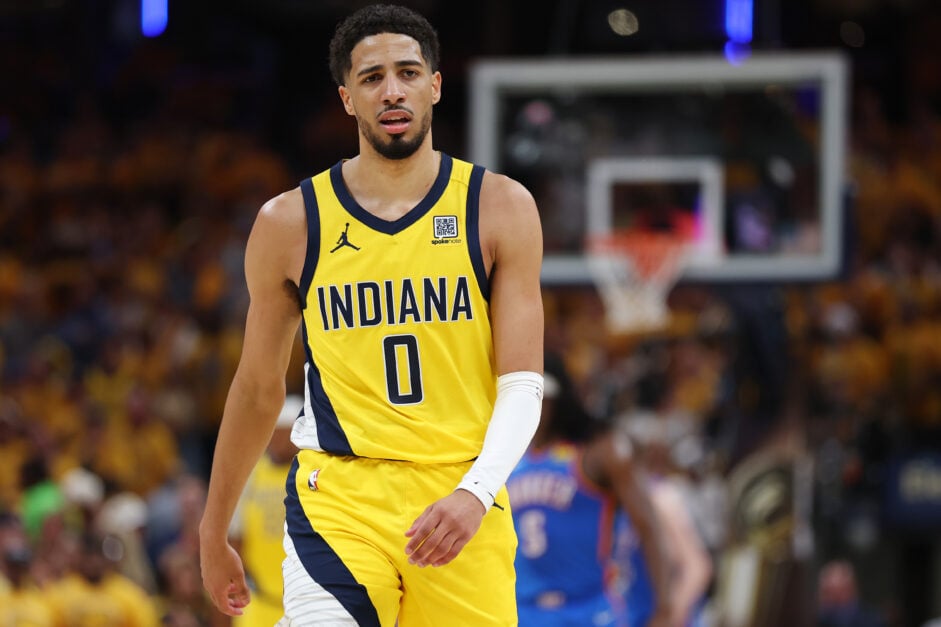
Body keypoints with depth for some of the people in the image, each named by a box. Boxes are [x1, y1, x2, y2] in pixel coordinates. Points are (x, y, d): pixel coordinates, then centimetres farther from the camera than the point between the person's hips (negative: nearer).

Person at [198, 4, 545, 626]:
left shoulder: (501, 207, 2)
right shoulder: (289, 223, 4)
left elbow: (523, 385, -3)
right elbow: (258, 389, 15)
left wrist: (475, 493, -20)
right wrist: (213, 534, 20)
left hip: (463, 501, 1)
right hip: (338, 501, -1)